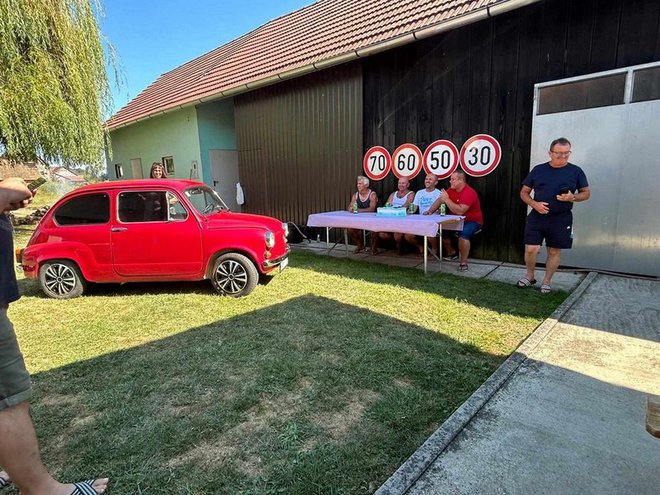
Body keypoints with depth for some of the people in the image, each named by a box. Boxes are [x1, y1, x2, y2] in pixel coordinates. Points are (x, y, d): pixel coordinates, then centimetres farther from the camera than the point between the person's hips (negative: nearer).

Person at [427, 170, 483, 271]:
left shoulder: (469, 193, -26)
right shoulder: (451, 190, -2)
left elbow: (460, 211, -37)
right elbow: (440, 200, 9)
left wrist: (447, 199, -33)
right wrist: (430, 211, -7)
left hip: (472, 221, -8)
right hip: (458, 220, 8)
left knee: (463, 234, -35)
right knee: (441, 229, -2)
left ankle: (463, 263, -19)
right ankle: (452, 253, 21)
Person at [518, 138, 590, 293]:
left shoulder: (575, 171, 4)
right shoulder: (538, 170, 5)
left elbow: (586, 193, 9)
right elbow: (524, 192, 8)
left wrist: (573, 197, -13)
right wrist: (535, 204, -11)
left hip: (561, 219, 0)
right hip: (537, 216, 0)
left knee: (554, 251, 7)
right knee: (531, 249, -7)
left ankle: (547, 281, 24)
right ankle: (529, 276, 19)